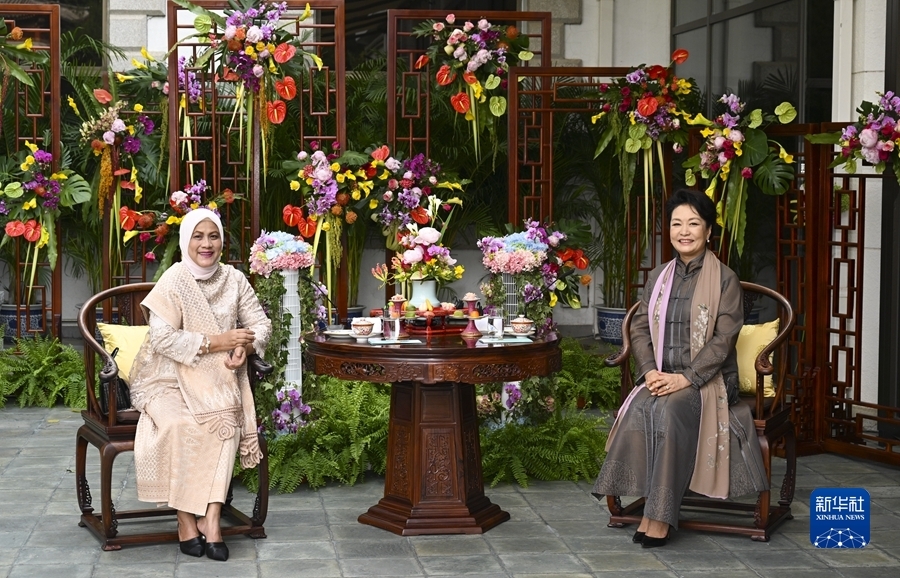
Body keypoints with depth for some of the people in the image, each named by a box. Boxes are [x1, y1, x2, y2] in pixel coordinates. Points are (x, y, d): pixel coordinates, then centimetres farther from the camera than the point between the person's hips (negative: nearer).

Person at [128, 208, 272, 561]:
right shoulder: (173, 281, -9)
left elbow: (261, 324, 7)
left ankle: (210, 518, -27)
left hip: (217, 382, 3)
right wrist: (216, 342, -20)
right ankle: (186, 520, -20)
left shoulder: (234, 279, 5)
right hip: (172, 378, -3)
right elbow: (162, 338, -18)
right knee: (181, 426, -32)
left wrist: (244, 347, -15)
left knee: (227, 418, -28)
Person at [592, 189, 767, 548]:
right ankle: (651, 508, -25)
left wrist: (686, 377, -18)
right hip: (661, 378, 4)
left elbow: (724, 338, -9)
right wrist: (650, 371, -9)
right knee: (639, 409, -29)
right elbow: (639, 329, 10)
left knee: (670, 409, -34)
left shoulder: (724, 279, -1)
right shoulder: (658, 277, 14)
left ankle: (660, 515, -29)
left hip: (707, 380, -4)